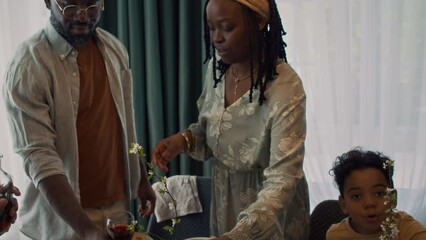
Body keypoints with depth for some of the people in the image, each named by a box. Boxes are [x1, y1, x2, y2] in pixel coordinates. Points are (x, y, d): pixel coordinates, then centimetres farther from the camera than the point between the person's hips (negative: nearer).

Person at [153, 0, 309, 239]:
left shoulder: (285, 87, -26)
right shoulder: (216, 68, -6)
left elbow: (282, 180, -30)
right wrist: (185, 139, -12)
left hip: (271, 213, -5)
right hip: (224, 201, 5)